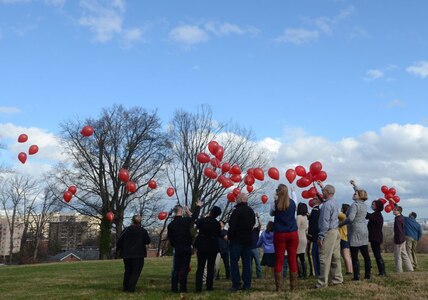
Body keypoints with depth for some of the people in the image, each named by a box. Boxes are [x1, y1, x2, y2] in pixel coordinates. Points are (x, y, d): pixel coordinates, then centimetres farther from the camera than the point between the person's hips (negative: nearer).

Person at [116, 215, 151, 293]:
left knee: (128, 271, 16)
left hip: (126, 254, 3)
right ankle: (131, 288, -11)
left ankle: (125, 287, 16)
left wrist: (117, 248, 18)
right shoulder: (143, 231, -5)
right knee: (135, 272, -1)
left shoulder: (126, 230, -1)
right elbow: (147, 241, -1)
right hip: (138, 255, -3)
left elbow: (120, 241, 1)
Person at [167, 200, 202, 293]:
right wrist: (198, 206, 22)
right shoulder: (185, 220, -9)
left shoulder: (171, 224, 1)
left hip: (177, 249, 4)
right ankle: (183, 288, -3)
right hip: (186, 248, -4)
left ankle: (174, 288, 7)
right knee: (184, 268, -1)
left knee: (176, 269, 9)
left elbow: (170, 238, 5)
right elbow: (194, 216, 7)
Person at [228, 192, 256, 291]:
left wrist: (229, 237, -6)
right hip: (248, 240, 7)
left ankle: (236, 284, -5)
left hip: (237, 240, -7)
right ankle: (247, 284, 8)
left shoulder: (237, 211, -14)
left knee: (234, 262, -1)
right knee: (247, 262, 9)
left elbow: (232, 226, -16)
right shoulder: (251, 211, 11)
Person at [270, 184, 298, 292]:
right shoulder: (292, 202, 1)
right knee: (293, 260, 4)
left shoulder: (275, 203, -5)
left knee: (279, 260, 2)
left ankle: (279, 287, 0)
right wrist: (293, 191, 35)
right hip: (292, 233, 2)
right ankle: (293, 286, 6)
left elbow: (271, 213, 13)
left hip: (279, 234, -2)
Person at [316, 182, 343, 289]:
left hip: (329, 233, -9)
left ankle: (323, 282, -6)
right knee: (335, 257, 12)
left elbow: (325, 222, -19)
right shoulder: (334, 202, 11)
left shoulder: (327, 205, -16)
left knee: (324, 258, -7)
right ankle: (337, 279, 18)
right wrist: (322, 186, 48)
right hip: (335, 231, 10)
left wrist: (321, 237, -17)